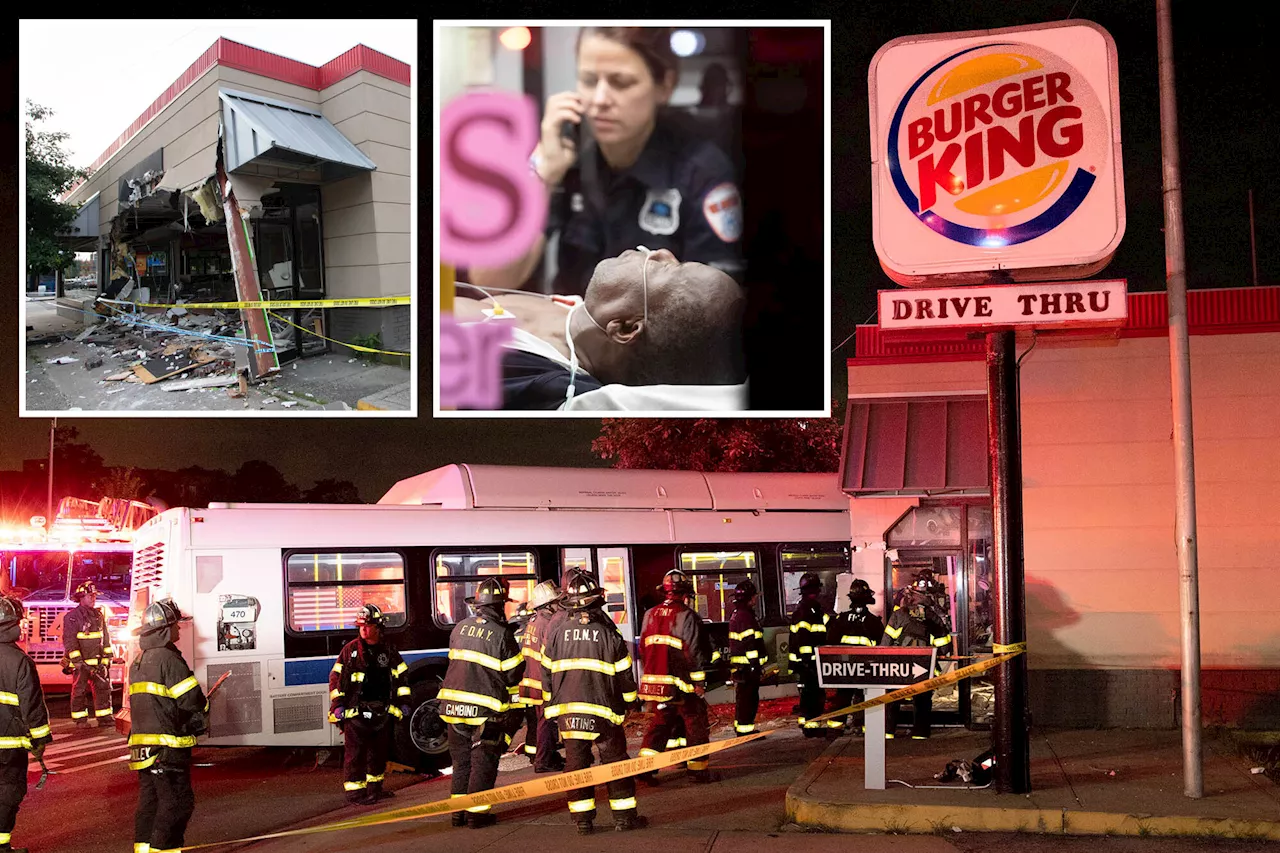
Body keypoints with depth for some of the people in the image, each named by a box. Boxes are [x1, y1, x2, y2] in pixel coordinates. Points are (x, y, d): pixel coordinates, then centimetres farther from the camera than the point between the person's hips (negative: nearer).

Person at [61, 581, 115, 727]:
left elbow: (106, 637, 20)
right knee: (80, 690, 0)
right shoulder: (73, 617, -8)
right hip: (82, 662, -6)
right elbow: (69, 641, -12)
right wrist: (78, 661, -17)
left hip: (98, 662, 6)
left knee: (103, 688, 7)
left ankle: (104, 717, 14)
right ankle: (80, 720, 5)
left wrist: (107, 657, 14)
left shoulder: (99, 615, 13)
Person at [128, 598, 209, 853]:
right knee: (177, 801, -6)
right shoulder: (168, 658, -13)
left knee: (149, 799, 13)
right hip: (167, 746, -9)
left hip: (142, 744, 9)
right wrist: (201, 719, 5)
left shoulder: (138, 662, 17)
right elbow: (192, 700, -17)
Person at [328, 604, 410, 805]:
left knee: (379, 751, 13)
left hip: (382, 711, 5)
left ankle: (375, 788, 26)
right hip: (356, 711, -4)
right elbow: (336, 677, -2)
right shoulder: (350, 650, -2)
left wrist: (403, 702, 13)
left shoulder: (388, 652, 9)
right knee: (355, 752, -5)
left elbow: (401, 676, 17)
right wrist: (338, 705, -8)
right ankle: (355, 791, -1)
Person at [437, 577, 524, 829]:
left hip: (454, 704, 5)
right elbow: (514, 674, -6)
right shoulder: (502, 635, -11)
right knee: (483, 762, 4)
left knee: (461, 761, 16)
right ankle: (477, 812, 4)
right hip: (485, 709, -5)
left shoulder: (460, 628, 6)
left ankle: (459, 810, 19)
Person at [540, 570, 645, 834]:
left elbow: (547, 670, 6)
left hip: (567, 709, 2)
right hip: (603, 708, -2)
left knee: (576, 761, 8)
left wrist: (552, 703, 18)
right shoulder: (608, 631, -7)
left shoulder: (556, 629, -2)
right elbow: (624, 673, 0)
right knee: (615, 761, 8)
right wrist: (629, 701, 16)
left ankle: (582, 820, 9)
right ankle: (624, 816, 11)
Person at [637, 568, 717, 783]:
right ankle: (698, 769, 8)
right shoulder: (686, 616, -11)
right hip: (681, 684, -6)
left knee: (659, 723, 15)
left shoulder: (650, 615, 9)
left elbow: (643, 650, 14)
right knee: (696, 724, 6)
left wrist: (648, 676, 23)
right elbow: (694, 652, -14)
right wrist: (699, 682, -10)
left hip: (655, 681, 6)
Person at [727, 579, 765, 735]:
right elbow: (750, 643, -21)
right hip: (747, 665, -10)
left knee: (743, 699, 17)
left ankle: (740, 728, 24)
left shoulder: (736, 614, 18)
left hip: (738, 665, 10)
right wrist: (755, 665, -21)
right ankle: (746, 729, -8)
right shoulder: (746, 616, -15)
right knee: (748, 699, -8)